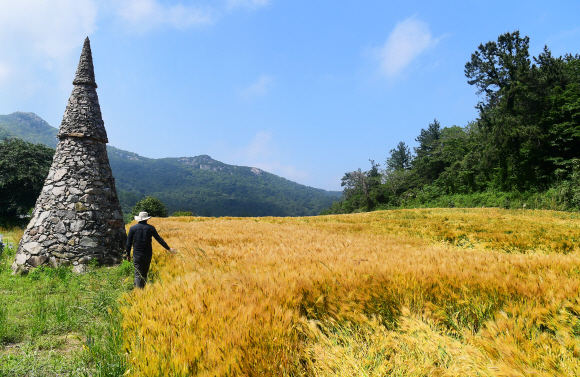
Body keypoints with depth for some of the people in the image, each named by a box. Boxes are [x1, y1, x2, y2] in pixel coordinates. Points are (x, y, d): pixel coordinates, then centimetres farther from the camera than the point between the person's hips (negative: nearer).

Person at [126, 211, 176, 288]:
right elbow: (159, 239, 5)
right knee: (144, 274, 16)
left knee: (138, 274, -3)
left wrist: (128, 254, 13)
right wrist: (168, 248, 13)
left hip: (137, 255, -1)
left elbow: (129, 243, 2)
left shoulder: (133, 228, 1)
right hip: (147, 255, 1)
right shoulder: (150, 228, 1)